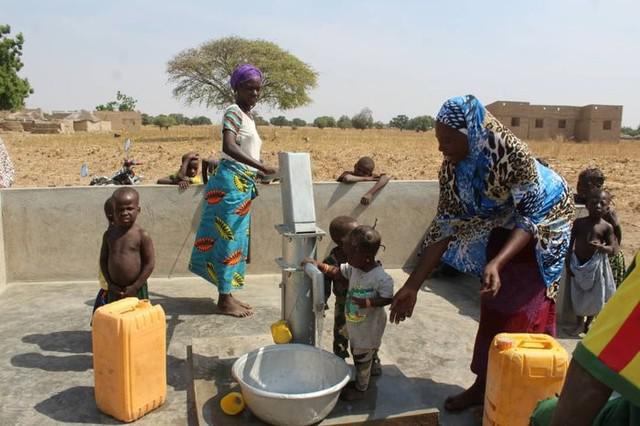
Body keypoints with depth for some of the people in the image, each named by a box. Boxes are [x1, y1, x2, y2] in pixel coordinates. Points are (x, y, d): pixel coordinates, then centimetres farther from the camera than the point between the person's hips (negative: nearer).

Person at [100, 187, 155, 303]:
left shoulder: (142, 235, -11)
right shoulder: (109, 235, 2)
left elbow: (149, 263, -11)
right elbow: (103, 260, 6)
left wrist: (135, 287, -12)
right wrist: (110, 284, -4)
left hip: (136, 290, -4)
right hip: (114, 291, 4)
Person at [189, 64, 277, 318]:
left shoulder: (248, 116, 18)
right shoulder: (233, 112, -11)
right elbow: (229, 147, -27)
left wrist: (257, 174, 22)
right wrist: (261, 167, -34)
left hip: (242, 183, 10)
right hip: (232, 181, -9)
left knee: (236, 239, 11)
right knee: (228, 238, -5)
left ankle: (228, 296, 20)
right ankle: (225, 300, 3)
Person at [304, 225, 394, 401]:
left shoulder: (382, 278, -28)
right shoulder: (354, 268, -7)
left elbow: (387, 298, -22)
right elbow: (336, 272, 1)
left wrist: (367, 303, -33)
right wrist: (318, 265, -13)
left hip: (369, 328, -7)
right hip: (354, 325, 7)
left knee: (362, 359, 11)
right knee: (358, 356, 24)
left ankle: (360, 389, 32)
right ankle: (360, 382, 45)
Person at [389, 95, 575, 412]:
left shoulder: (513, 154, -34)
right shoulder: (452, 169, -16)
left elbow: (529, 218, -29)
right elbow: (445, 226, -14)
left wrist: (496, 264, -45)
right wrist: (412, 284, -17)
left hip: (540, 233, -5)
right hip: (500, 233, 5)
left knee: (524, 316, 0)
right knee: (492, 309, 11)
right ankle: (483, 385, 25)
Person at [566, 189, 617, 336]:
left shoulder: (607, 227, -7)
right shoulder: (578, 222, -4)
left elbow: (613, 249, -7)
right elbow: (570, 244, -1)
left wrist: (600, 247, -27)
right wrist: (568, 263, -5)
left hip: (595, 265, -1)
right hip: (577, 264, 1)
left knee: (594, 297, 9)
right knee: (577, 296, 9)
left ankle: (588, 324, 31)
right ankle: (579, 324, 28)